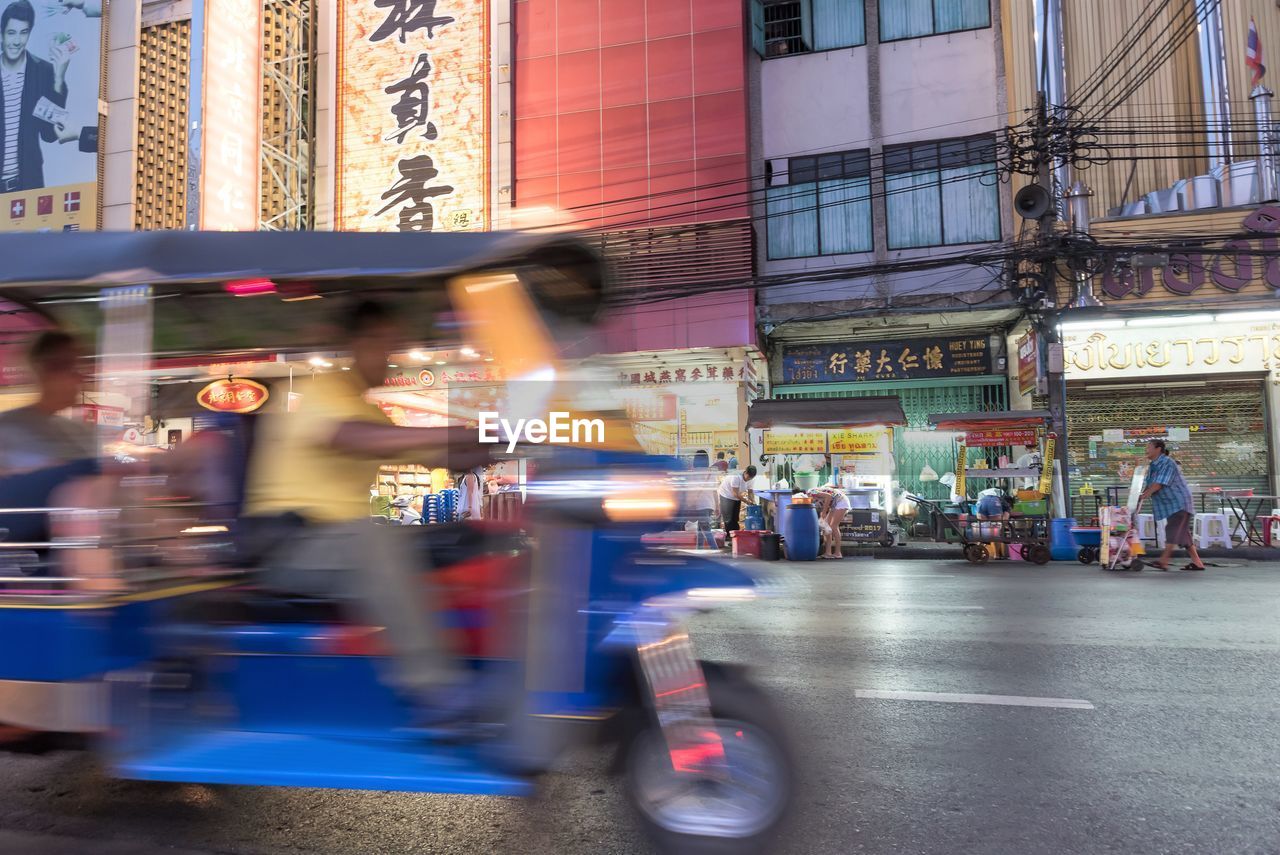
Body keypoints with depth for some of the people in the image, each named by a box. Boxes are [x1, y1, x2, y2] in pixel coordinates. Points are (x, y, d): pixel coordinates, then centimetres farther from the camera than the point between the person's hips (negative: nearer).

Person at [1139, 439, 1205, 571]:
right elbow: (1148, 485, 9)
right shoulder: (1152, 466, 12)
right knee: (1182, 533, 10)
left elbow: (1159, 483, -25)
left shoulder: (1167, 463, -17)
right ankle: (1197, 562, 14)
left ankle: (1164, 561, -20)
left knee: (1172, 531, -14)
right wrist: (1138, 500, -4)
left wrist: (1143, 495, -29)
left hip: (1179, 503, -10)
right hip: (1171, 505, 10)